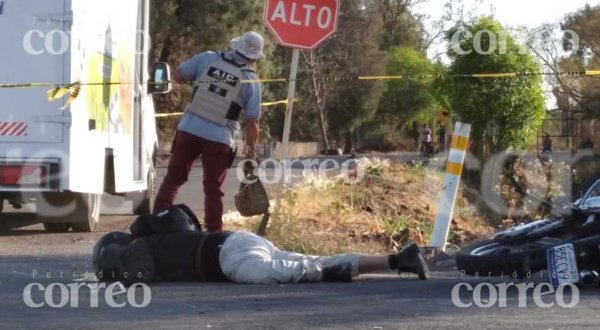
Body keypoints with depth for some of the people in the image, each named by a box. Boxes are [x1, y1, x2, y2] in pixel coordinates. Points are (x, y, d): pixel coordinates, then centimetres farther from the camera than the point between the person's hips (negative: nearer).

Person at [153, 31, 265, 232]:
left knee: (173, 178, 11)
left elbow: (177, 76, 6)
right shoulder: (251, 80, -2)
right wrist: (251, 152, 6)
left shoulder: (208, 58, 1)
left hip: (189, 130, 2)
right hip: (219, 139, -2)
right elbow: (251, 122, -4)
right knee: (213, 189, 9)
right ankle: (213, 233, 8)